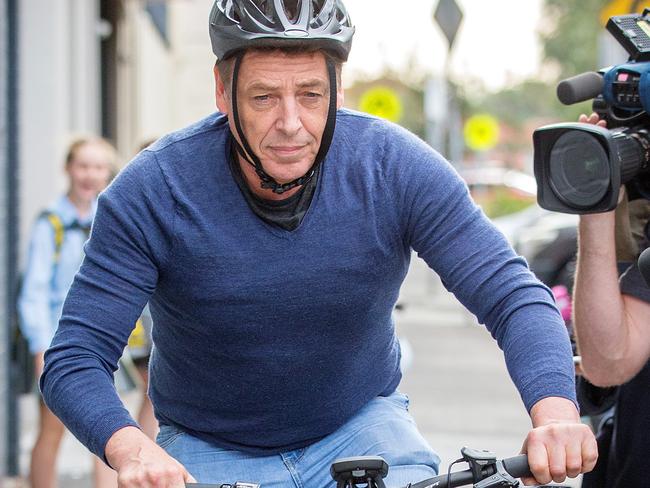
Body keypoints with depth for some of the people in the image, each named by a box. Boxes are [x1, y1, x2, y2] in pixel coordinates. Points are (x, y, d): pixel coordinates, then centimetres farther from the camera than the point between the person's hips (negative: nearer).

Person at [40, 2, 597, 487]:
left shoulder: (395, 168, -17)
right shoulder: (151, 193, -21)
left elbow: (512, 293, -19)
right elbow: (74, 360, -22)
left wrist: (555, 412, -39)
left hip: (360, 425, 1)